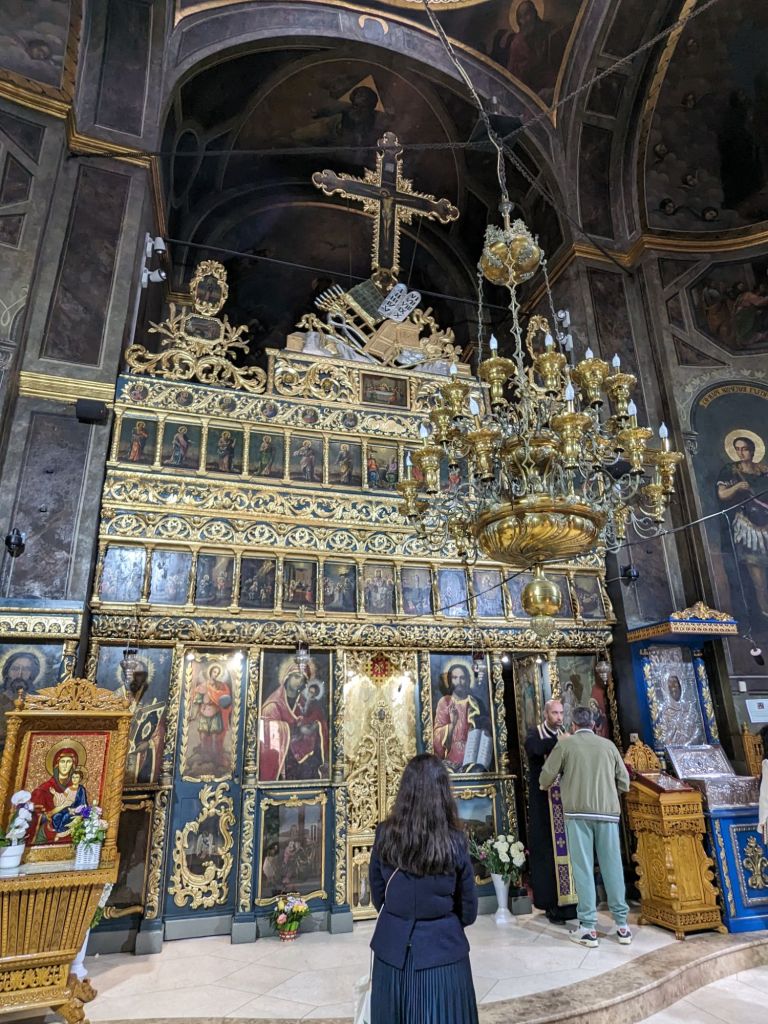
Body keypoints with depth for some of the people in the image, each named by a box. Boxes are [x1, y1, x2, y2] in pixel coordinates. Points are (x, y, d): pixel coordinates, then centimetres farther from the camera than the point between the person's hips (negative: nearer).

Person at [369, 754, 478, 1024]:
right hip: (442, 947, -2)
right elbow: (468, 905, -4)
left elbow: (377, 893, 2)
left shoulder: (385, 834, -13)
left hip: (393, 946, 2)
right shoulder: (454, 842, -18)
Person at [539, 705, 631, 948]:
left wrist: (546, 787, 25)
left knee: (583, 868, 2)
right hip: (608, 811, 3)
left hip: (578, 812, -3)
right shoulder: (608, 745, 9)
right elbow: (624, 783, 11)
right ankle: (622, 925, 18)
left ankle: (588, 927, 5)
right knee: (612, 867, 10)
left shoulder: (565, 743, 2)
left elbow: (545, 777, 2)